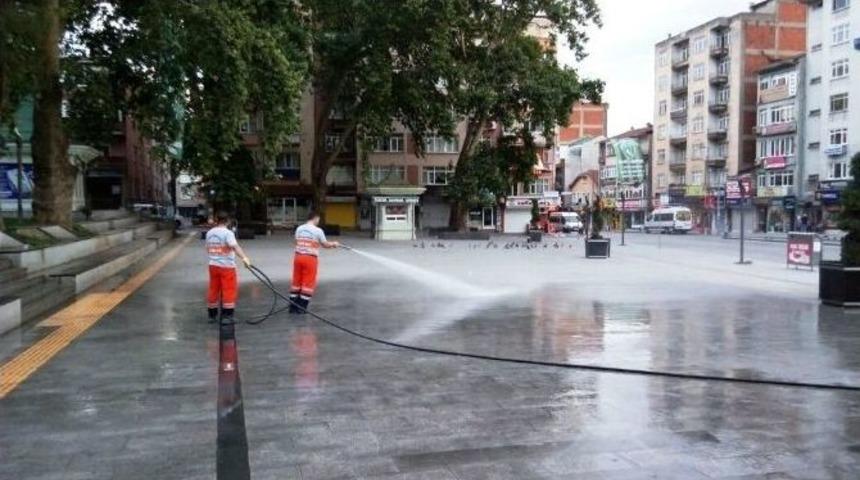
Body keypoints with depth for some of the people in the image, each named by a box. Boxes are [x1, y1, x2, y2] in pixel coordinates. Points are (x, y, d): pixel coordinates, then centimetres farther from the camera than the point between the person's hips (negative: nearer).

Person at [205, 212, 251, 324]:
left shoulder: (209, 233, 7)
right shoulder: (227, 233, -13)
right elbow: (235, 247, -29)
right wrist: (244, 258, -40)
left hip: (213, 265, 7)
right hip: (227, 266, -6)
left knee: (213, 290, 13)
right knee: (229, 290, 0)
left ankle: (212, 315, 21)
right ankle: (226, 316, -1)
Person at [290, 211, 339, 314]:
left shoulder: (299, 228, 6)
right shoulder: (318, 230, -9)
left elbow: (298, 242, 14)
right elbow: (325, 245, 0)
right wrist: (334, 244, 21)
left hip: (298, 257, 5)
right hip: (310, 258, -5)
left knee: (296, 282, 13)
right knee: (308, 283, 3)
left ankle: (293, 306, 17)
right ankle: (302, 308, 4)